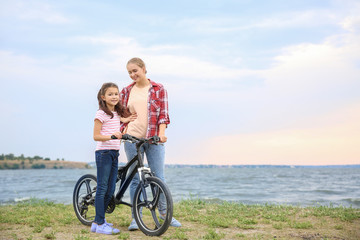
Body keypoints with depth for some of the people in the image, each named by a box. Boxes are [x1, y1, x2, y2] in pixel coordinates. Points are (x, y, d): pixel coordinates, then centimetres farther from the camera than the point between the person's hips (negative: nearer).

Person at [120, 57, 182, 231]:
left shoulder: (158, 89, 5)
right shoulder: (126, 91, 10)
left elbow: (163, 114, 0)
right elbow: (123, 115, 14)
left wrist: (161, 133, -11)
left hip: (153, 139, -1)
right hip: (132, 139, 1)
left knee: (158, 177, 2)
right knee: (135, 179, 5)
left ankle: (164, 212, 21)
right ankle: (136, 217, 12)